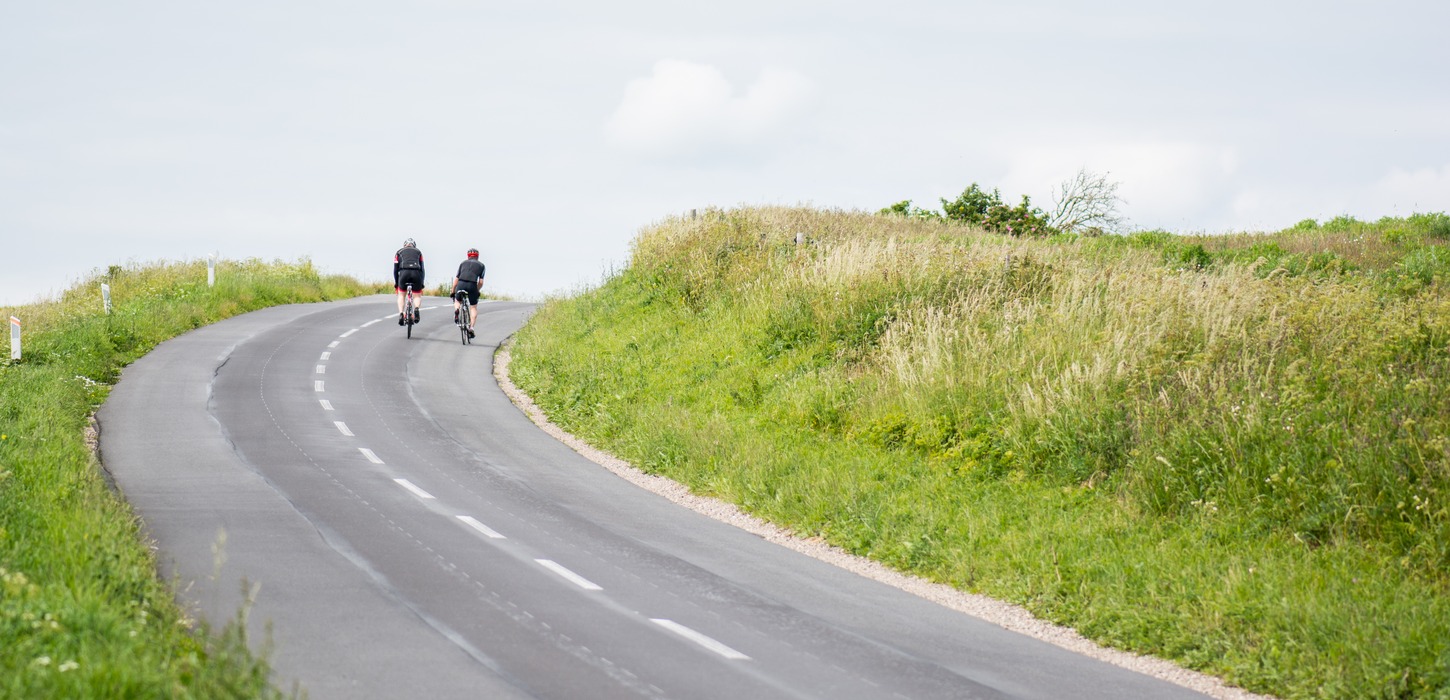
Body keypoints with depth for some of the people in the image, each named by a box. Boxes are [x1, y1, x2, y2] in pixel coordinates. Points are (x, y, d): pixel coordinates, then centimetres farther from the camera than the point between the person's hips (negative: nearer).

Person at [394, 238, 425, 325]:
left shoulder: (399, 252, 24)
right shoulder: (418, 252, 26)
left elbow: (395, 269, 18)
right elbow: (422, 268, 22)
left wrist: (396, 283, 22)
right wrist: (422, 284, 24)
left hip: (404, 272, -1)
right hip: (416, 273, 1)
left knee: (401, 295, 20)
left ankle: (401, 314, -1)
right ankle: (416, 308, -11)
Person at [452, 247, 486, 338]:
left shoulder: (463, 263, 22)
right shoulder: (481, 265, 19)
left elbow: (456, 279, 19)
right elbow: (480, 282, 11)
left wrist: (453, 292, 27)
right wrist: (477, 291, 28)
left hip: (461, 284, 1)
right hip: (472, 285, -1)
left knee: (457, 300, 29)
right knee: (473, 308, 15)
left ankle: (456, 310, -4)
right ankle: (471, 328, 2)